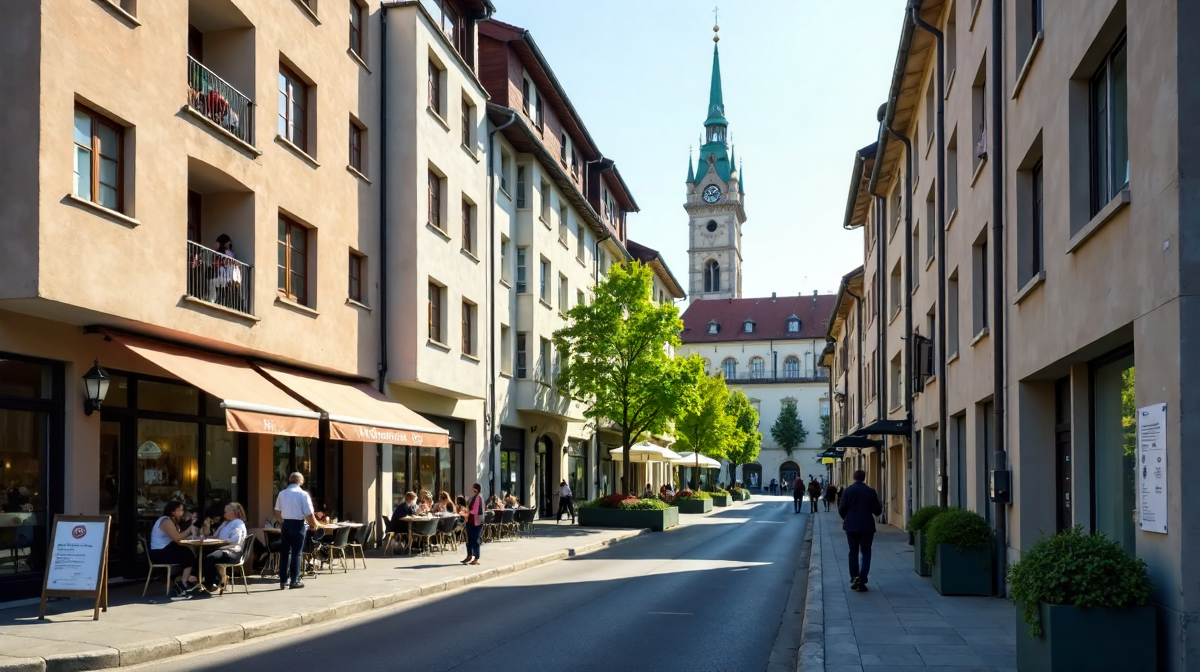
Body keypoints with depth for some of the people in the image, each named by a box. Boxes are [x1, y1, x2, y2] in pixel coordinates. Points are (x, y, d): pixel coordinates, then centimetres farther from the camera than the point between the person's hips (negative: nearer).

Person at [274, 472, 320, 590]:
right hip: (298, 524, -5)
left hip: (285, 524, 5)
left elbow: (277, 512, 12)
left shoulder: (282, 493, 5)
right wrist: (315, 525, 4)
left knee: (284, 552, 11)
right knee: (296, 553, 3)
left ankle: (283, 581, 14)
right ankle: (294, 581, 6)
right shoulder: (303, 494, -10)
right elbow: (309, 514, -12)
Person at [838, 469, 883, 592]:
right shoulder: (871, 491, -5)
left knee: (853, 552, 13)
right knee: (866, 553, 5)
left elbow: (841, 509, -4)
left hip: (851, 526, 1)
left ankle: (854, 578, 7)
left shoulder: (848, 491, -5)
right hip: (867, 526, -1)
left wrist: (844, 518, 16)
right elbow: (877, 511, -2)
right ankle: (862, 581, -7)